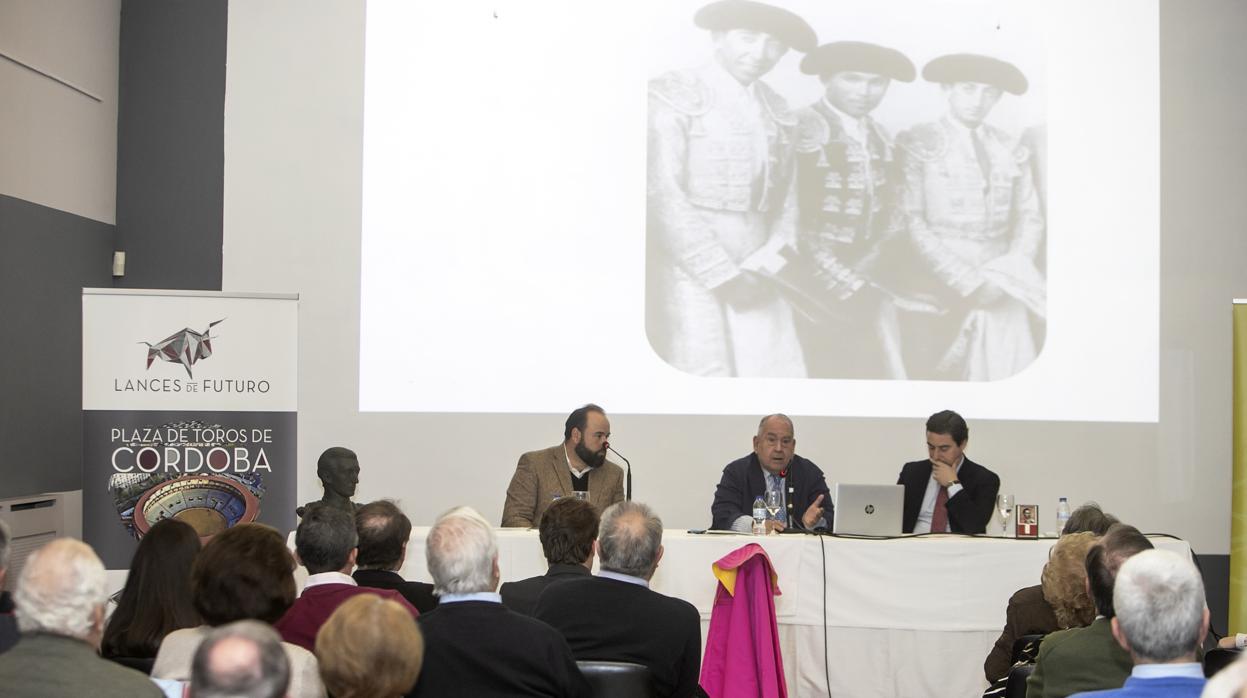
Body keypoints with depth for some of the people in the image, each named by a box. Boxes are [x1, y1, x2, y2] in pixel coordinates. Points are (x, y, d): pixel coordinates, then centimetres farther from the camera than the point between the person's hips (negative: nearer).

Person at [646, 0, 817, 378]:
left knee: (777, 372, -1)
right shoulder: (673, 96, -5)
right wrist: (722, 275, -13)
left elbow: (786, 196, 14)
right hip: (689, 267, -5)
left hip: (754, 268, 6)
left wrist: (772, 260, -5)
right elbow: (661, 194, -12)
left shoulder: (778, 112, 15)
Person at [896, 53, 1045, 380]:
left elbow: (1030, 215, 11)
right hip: (944, 281, -3)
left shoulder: (1010, 150, 12)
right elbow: (911, 219, -8)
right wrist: (965, 279, -13)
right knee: (946, 379, -7)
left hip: (1002, 289, 4)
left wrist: (1012, 270, -7)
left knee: (1011, 374, -4)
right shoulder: (919, 144, -1)